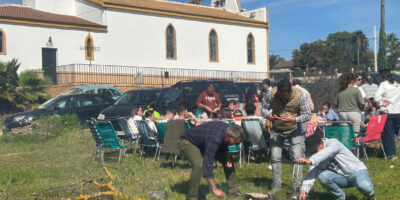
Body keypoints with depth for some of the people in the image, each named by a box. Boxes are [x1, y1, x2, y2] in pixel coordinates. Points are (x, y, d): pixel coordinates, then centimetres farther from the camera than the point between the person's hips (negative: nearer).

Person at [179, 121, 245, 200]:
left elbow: (223, 146, 7)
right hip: (188, 141, -9)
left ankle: (233, 190, 13)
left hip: (203, 142, 9)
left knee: (228, 160, 2)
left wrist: (227, 156, -14)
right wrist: (214, 189, -37)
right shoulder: (214, 139, -40)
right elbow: (208, 165, -40)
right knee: (199, 165, -34)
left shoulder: (227, 128, -15)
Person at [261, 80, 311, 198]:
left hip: (294, 130, -2)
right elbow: (264, 108, -1)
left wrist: (294, 119, -32)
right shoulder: (272, 94, -14)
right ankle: (277, 185, 18)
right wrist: (268, 115, -24)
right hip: (276, 130, 2)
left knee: (297, 158, -9)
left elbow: (308, 115, -15)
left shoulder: (299, 96, -20)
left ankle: (296, 188, -1)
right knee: (275, 158, 3)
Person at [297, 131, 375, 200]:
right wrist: (303, 190, -30)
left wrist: (309, 161, -56)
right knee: (322, 176, -25)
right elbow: (311, 174, -13)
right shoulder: (317, 159, -3)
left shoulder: (333, 143, -18)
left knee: (364, 186, -37)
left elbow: (327, 152, -40)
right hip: (341, 177, 5)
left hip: (357, 171, -4)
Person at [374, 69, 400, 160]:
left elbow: (377, 96, -19)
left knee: (388, 133, 2)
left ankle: (391, 154, 1)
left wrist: (381, 103, -5)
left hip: (388, 112, -5)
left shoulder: (383, 84, -8)